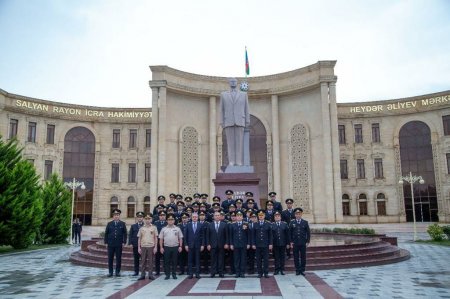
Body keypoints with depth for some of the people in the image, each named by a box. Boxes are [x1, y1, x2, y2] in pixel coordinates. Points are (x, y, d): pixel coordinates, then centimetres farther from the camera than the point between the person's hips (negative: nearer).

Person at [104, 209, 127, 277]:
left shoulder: (122, 224, 4)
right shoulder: (109, 224, 7)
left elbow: (125, 234, 3)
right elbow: (106, 233, 8)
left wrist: (124, 242, -4)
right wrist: (106, 242, 1)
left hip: (119, 244, -1)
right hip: (110, 244, 1)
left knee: (118, 259, 3)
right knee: (110, 259, 5)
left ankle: (117, 272, 13)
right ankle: (110, 272, 14)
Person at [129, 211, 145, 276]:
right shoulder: (133, 226, 11)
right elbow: (130, 235, 8)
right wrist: (130, 243, -2)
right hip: (135, 245, 3)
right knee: (136, 259, 8)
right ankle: (136, 272, 16)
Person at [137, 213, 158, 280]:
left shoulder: (154, 227, 2)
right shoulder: (141, 228, 5)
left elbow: (156, 238, 2)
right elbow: (139, 238, 7)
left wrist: (155, 247, -3)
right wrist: (139, 248, 2)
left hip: (151, 246, -1)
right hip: (143, 246, 1)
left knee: (150, 261, 4)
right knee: (143, 261, 5)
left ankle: (150, 275, 10)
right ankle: (142, 275, 11)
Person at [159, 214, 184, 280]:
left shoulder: (177, 229, 4)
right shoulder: (164, 229, 4)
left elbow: (180, 238, 5)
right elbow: (161, 239, 5)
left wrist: (180, 246, -2)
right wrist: (161, 247, -1)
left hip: (175, 247, 0)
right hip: (166, 247, 0)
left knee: (174, 262, 5)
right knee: (166, 262, 3)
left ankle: (174, 274, 15)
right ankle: (167, 275, 12)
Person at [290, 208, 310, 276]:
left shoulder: (305, 222, 4)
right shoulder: (292, 222, 3)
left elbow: (308, 232, 6)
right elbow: (290, 233, 5)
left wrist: (307, 241, -1)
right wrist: (291, 242, -1)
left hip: (303, 243, 0)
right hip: (295, 243, 0)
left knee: (303, 257, 4)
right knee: (296, 257, 3)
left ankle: (302, 270, 14)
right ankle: (297, 270, 12)